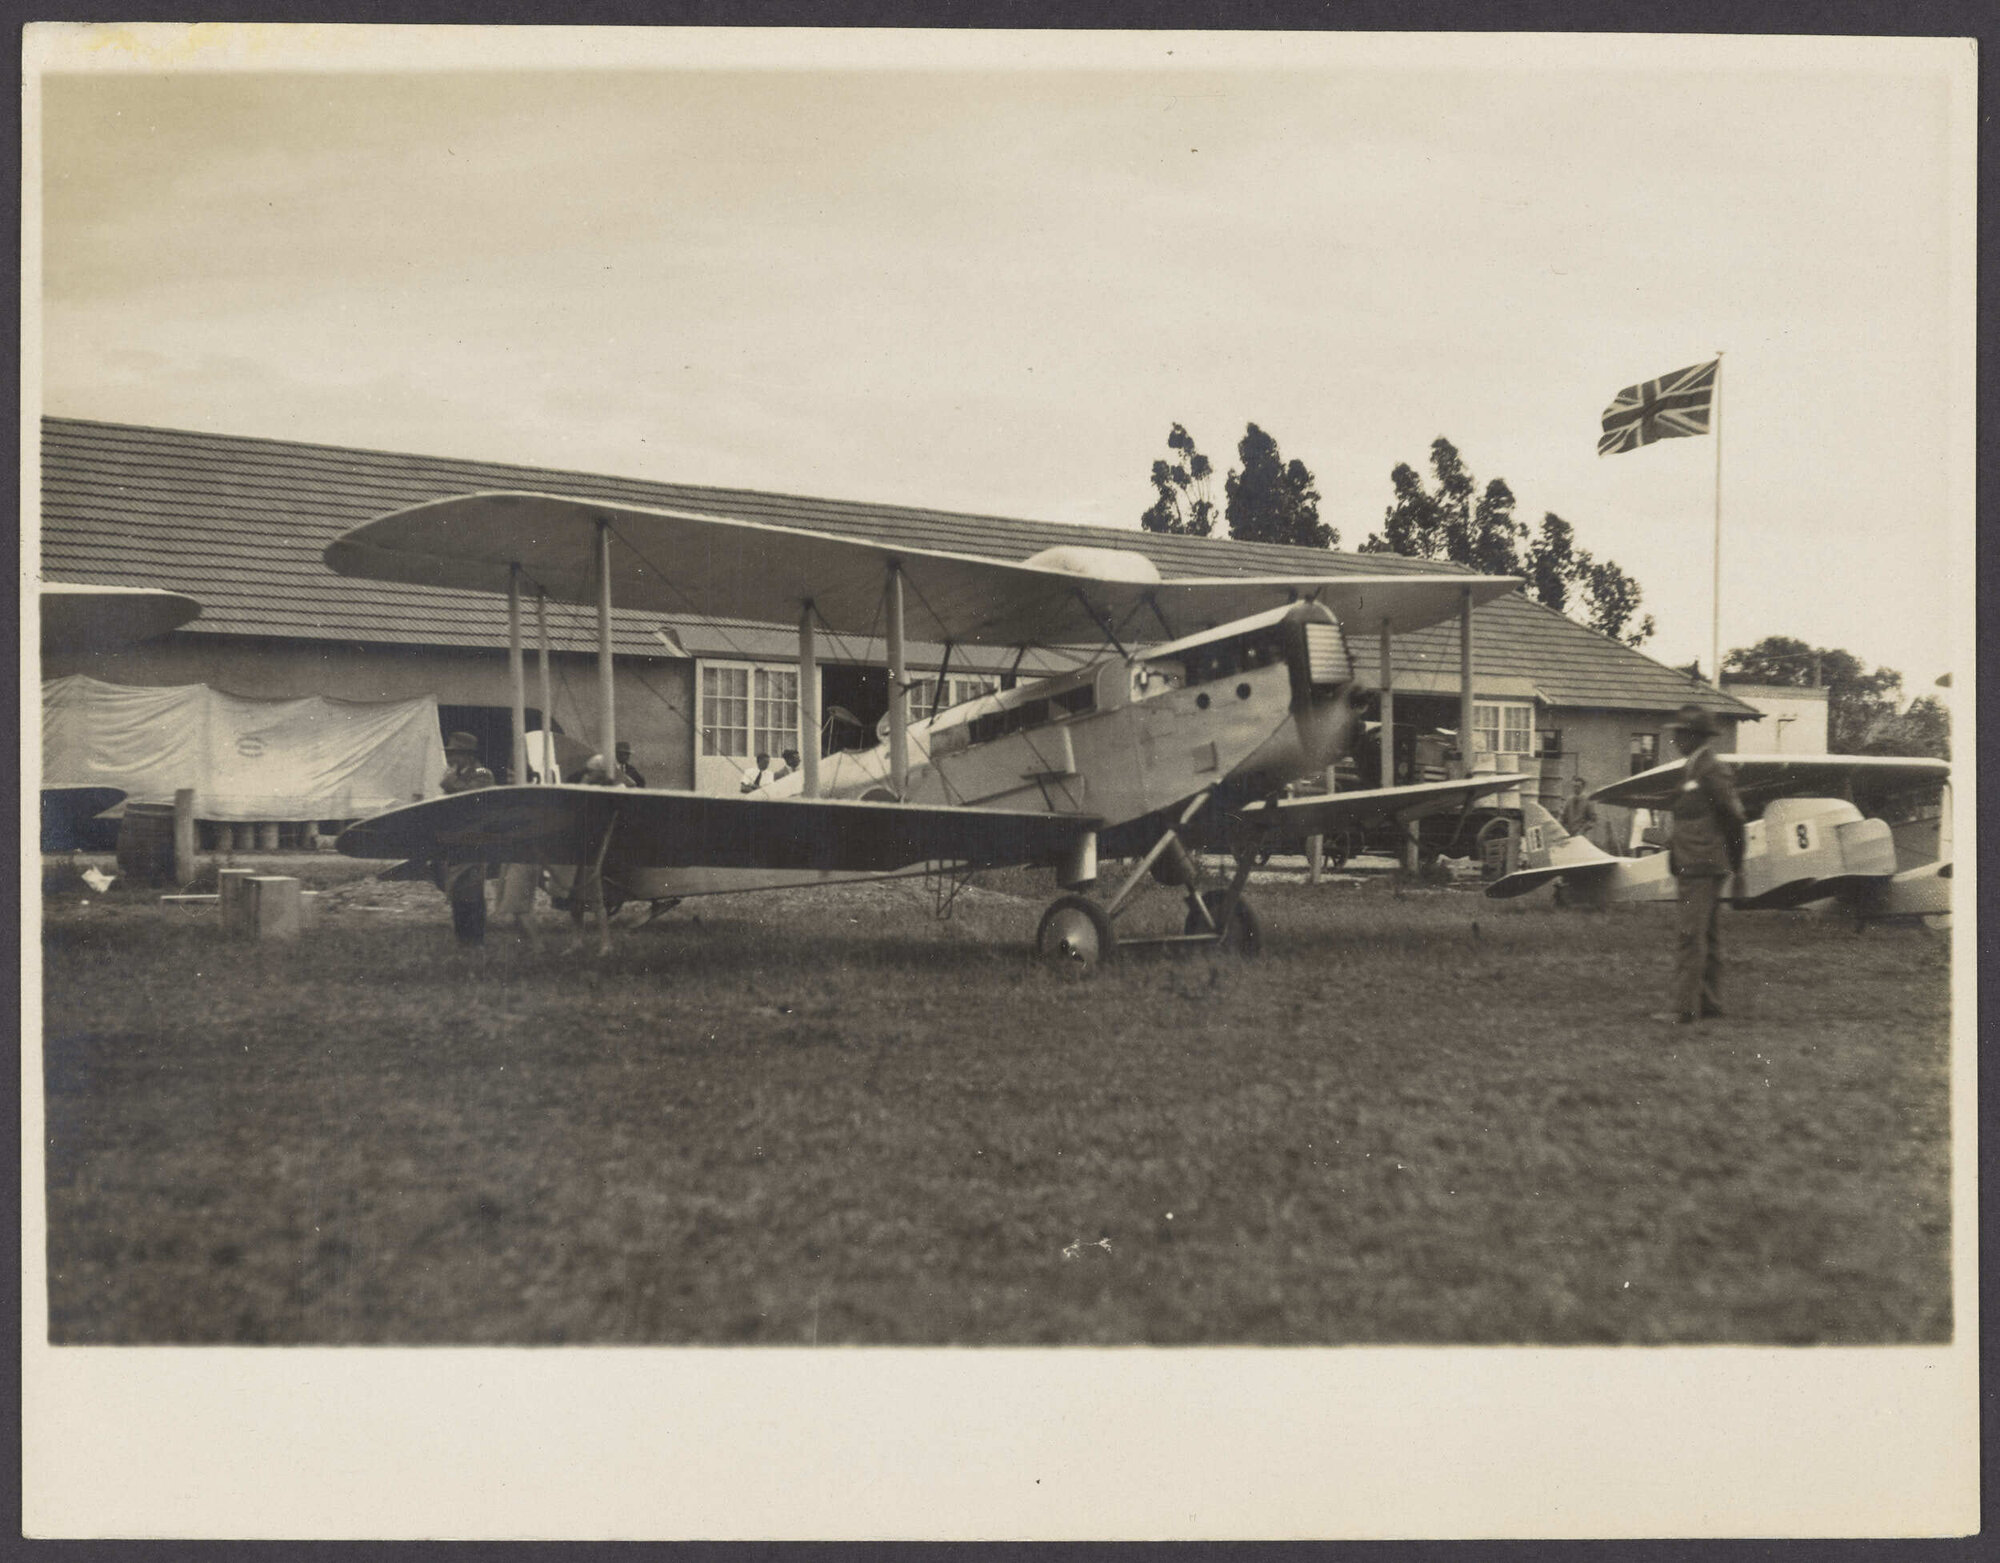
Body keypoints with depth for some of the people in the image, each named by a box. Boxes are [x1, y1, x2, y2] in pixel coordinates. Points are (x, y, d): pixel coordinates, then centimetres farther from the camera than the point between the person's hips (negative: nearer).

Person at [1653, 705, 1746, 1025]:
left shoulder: (1712, 770, -13)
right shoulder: (1692, 770, 17)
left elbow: (1733, 816, -12)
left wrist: (1735, 863, -6)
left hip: (1702, 867, -10)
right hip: (1694, 868, 10)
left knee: (1691, 936, -11)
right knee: (1707, 937, 13)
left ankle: (1685, 1008, -11)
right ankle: (1709, 1002, 19)